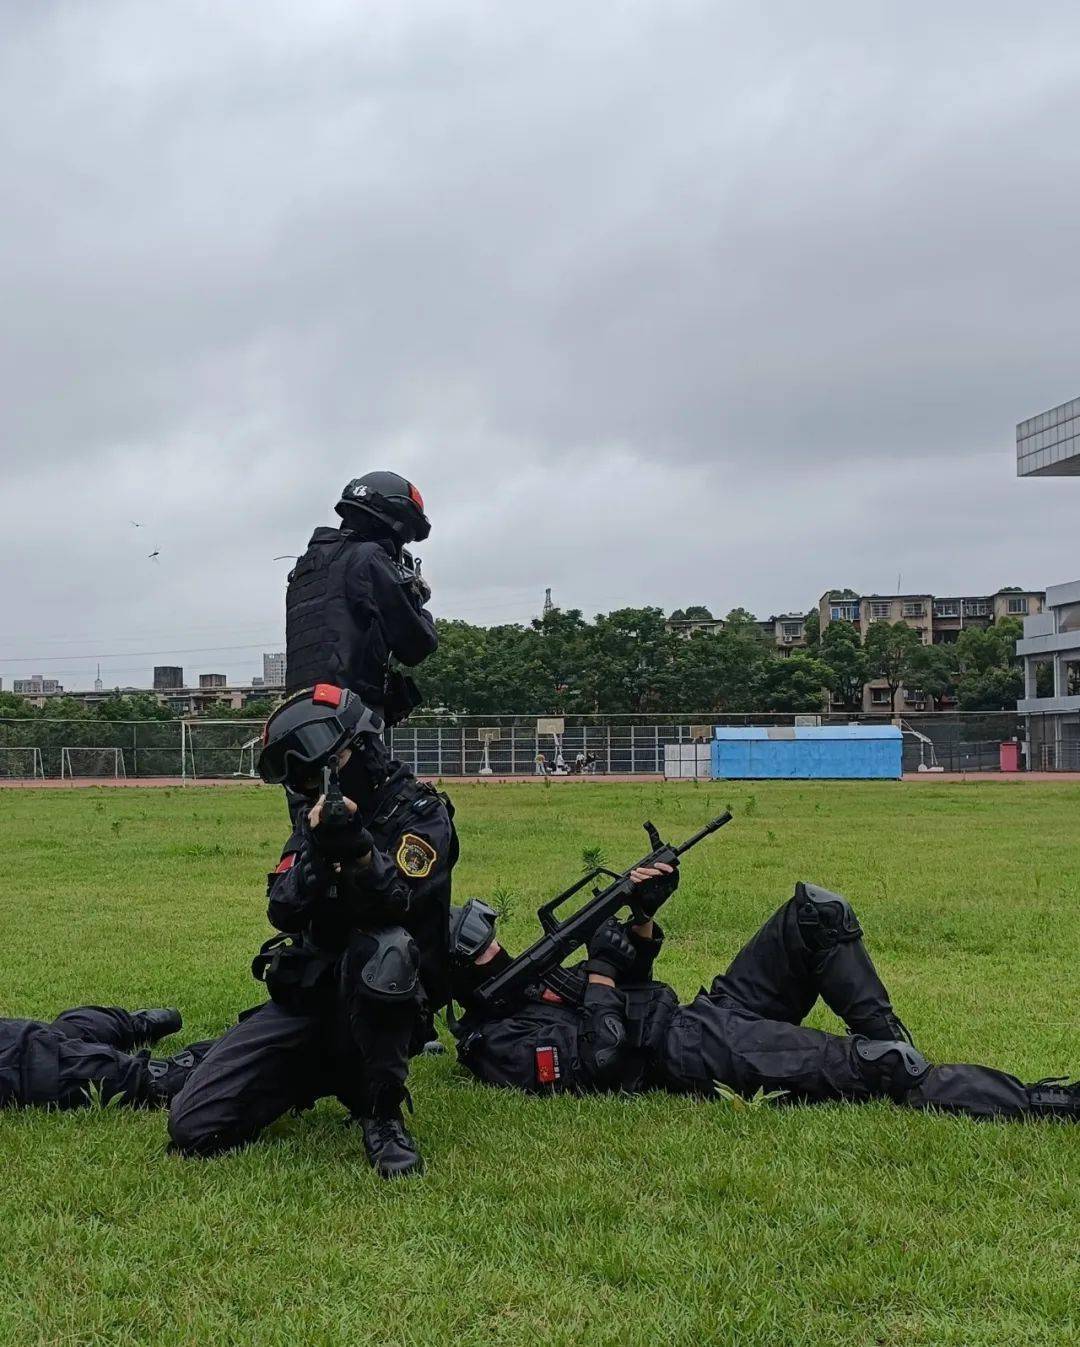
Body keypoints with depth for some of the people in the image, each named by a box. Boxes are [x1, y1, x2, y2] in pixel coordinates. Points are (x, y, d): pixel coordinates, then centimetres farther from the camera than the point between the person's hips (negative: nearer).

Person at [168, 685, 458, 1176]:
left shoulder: (421, 814, -4)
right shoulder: (317, 818, 11)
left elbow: (397, 903, -20)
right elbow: (283, 912, -4)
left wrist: (358, 849, -38)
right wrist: (317, 852, -22)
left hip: (382, 1002, -4)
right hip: (304, 997, 5)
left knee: (386, 948, -41)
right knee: (193, 1127, -9)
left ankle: (382, 1115, -22)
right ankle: (323, 1074, 17)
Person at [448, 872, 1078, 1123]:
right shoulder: (491, 1041, -8)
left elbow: (629, 977, 24)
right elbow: (600, 1060, -23)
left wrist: (642, 916, 5)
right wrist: (601, 966, -11)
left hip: (695, 1018, 10)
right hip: (693, 1060, -10)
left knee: (817, 912, 1)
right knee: (876, 1067, -23)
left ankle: (895, 1048, 2)